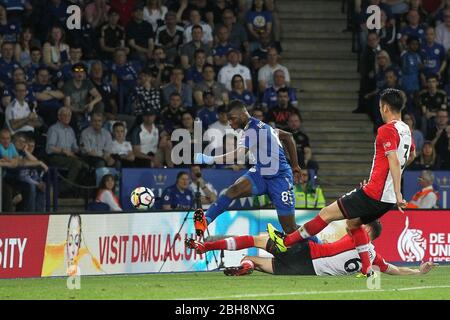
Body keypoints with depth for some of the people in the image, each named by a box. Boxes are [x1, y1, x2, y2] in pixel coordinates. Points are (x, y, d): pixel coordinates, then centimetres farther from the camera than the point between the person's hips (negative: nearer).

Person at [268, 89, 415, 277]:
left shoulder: (387, 130, -14)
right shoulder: (406, 130, 13)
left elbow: (394, 161, -25)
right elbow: (412, 155, 34)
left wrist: (398, 193, -31)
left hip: (374, 194, -9)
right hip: (388, 199, 9)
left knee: (327, 214, -1)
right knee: (353, 223, 26)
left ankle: (286, 242, 5)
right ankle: (367, 269, 18)